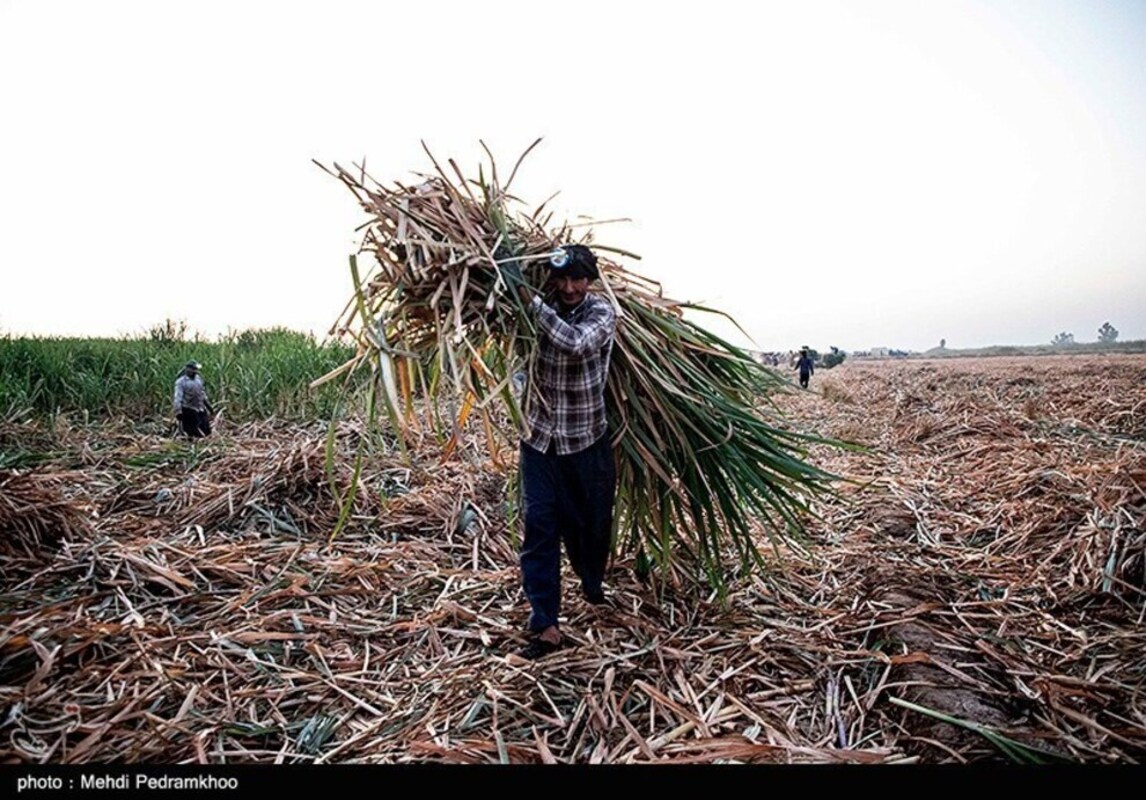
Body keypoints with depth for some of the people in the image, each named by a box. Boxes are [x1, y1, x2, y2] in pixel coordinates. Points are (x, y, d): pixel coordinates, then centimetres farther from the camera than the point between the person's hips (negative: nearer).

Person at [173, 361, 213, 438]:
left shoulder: (198, 378, 11)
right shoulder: (181, 382, -9)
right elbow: (178, 397, -15)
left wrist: (208, 405, 24)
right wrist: (178, 411, -23)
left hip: (200, 409, 6)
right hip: (188, 409, -6)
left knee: (205, 431, 5)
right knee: (191, 432, -1)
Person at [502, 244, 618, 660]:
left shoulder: (601, 312, -11)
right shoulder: (541, 308, 0)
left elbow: (576, 343, -30)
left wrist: (531, 299, -32)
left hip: (587, 440, -2)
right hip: (539, 438, 2)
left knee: (592, 521, 14)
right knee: (539, 527, -4)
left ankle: (593, 586, 45)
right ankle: (545, 625, 3)